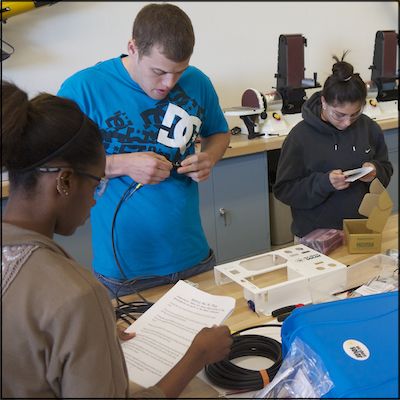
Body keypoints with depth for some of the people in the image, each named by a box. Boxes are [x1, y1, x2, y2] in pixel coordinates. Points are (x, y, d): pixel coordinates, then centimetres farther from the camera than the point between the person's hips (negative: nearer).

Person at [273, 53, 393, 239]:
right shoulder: (301, 136, -14)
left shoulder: (370, 128, -3)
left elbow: (386, 170, 9)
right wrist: (324, 182, -26)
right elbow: (283, 189, -12)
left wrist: (376, 171, -14)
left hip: (361, 229, 3)